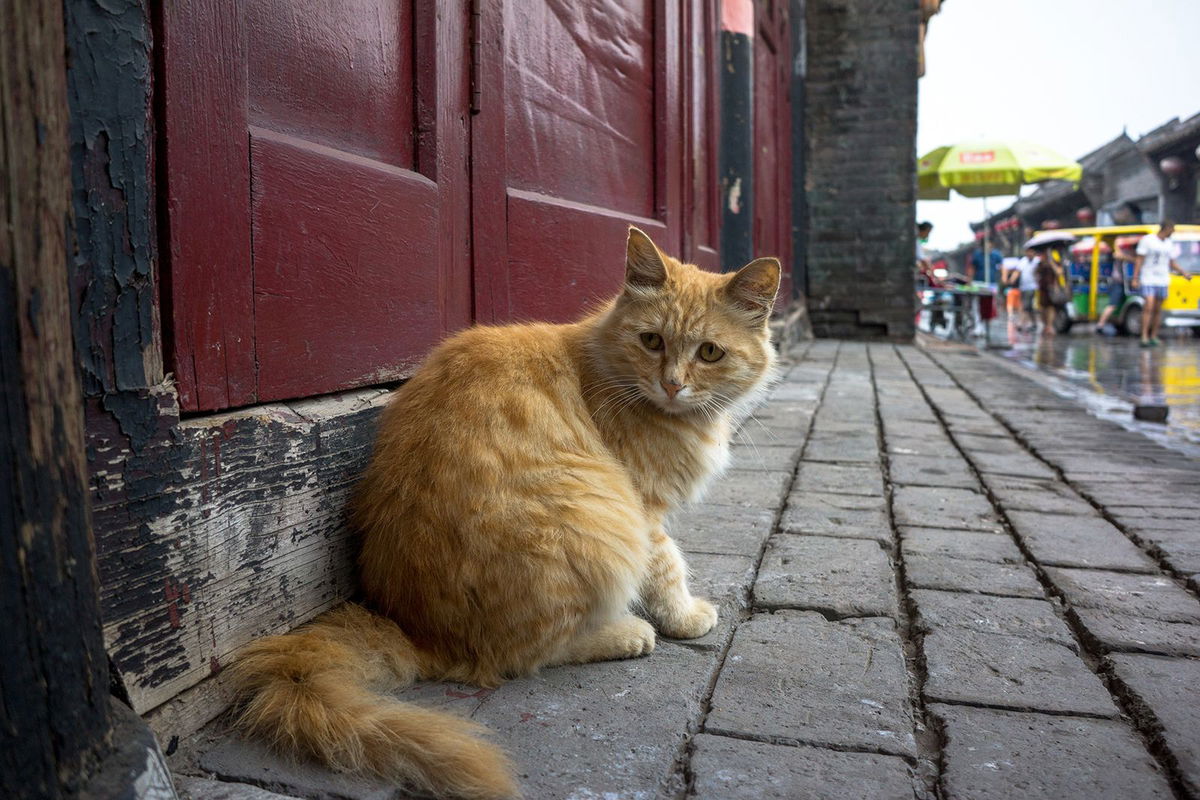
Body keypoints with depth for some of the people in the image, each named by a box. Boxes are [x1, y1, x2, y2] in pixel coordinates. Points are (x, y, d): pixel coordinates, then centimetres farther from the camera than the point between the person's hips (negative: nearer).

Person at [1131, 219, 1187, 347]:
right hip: (1148, 280, -5)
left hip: (1162, 281, 5)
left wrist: (1183, 272, -1)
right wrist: (1135, 278, -10)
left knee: (1158, 310, 7)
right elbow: (1139, 260, -5)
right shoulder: (1147, 240, -4)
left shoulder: (1170, 244, 11)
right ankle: (1144, 338, -14)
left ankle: (1154, 336, 15)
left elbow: (1172, 263, 15)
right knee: (1149, 307, -15)